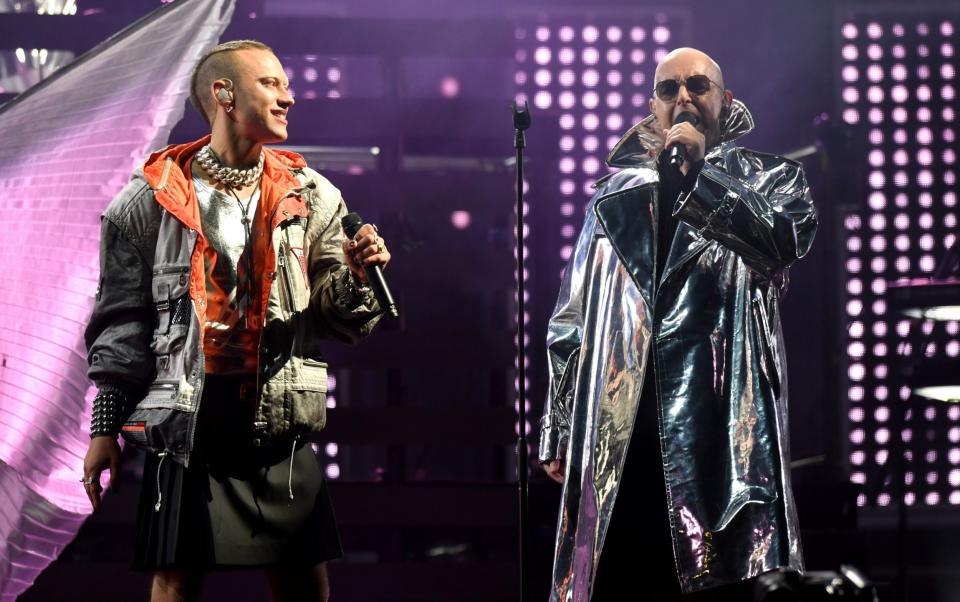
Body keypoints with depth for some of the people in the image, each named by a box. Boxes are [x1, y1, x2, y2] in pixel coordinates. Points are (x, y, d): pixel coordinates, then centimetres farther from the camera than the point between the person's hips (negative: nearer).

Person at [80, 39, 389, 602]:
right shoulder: (152, 199, 1)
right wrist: (106, 426, 2)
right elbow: (122, 320, 5)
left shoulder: (312, 197, 7)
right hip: (185, 430, -2)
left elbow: (341, 321, 8)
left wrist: (356, 276, -14)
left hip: (281, 433, 2)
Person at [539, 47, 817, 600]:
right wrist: (559, 431, 13)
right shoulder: (617, 194, 21)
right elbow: (572, 321, 19)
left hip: (718, 420, -2)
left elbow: (790, 238, -10)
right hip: (616, 430, 3)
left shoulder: (769, 178, 14)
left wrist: (701, 174, -12)